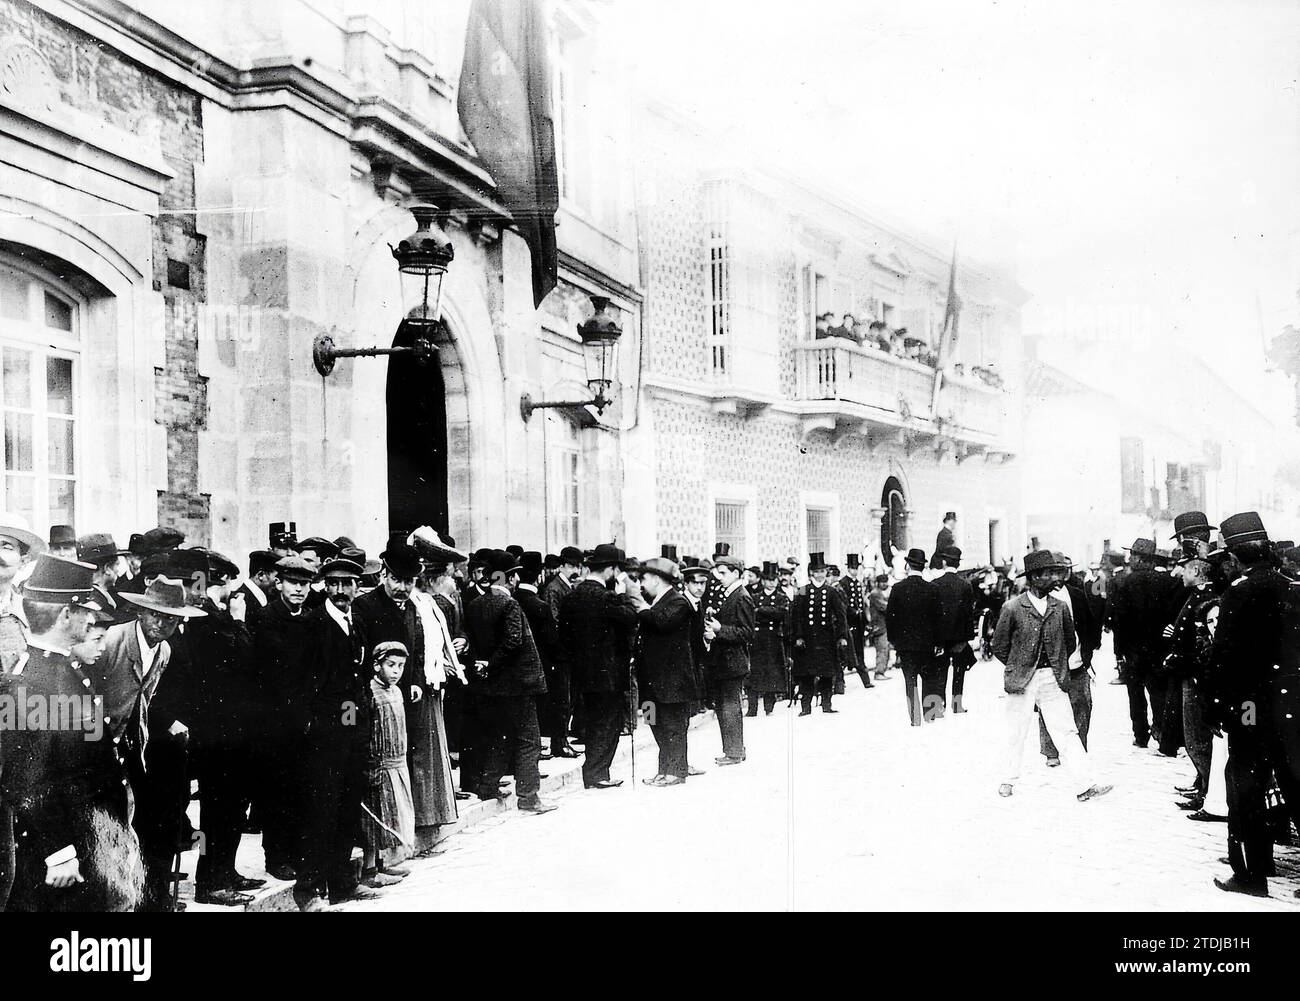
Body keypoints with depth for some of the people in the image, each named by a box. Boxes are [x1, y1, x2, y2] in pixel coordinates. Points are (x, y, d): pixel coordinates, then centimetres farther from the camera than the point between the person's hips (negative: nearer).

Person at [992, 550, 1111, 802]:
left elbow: (1070, 642, 18)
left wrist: (1058, 666, 13)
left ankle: (1083, 786, -6)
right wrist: (1019, 668, 4)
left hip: (1052, 679, 3)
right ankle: (1009, 780, 26)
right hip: (1022, 681, -2)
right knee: (1016, 734, 9)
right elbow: (1000, 647, 0)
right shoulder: (1012, 608, -7)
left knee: (1067, 732, -3)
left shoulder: (1060, 608, 4)